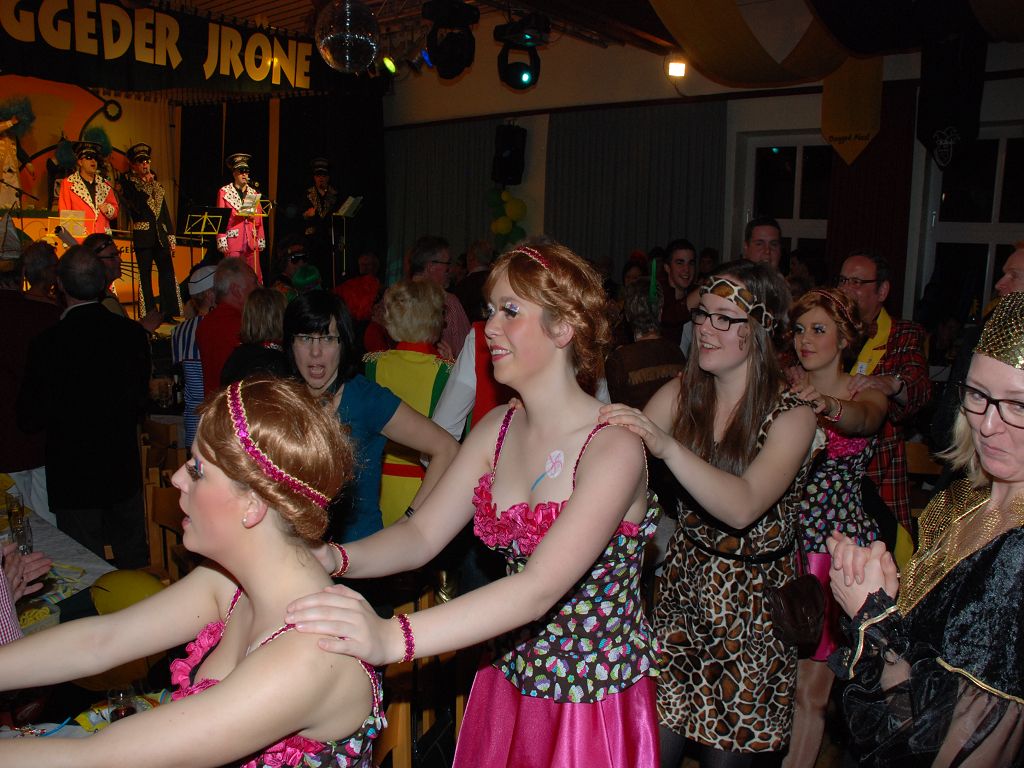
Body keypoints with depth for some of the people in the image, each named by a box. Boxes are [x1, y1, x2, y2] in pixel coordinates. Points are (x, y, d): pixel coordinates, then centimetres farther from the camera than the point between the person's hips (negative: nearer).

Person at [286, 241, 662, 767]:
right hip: (509, 683, 5)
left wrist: (390, 638, -45)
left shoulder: (613, 447, -23)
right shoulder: (497, 429, -2)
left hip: (596, 702, -5)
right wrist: (334, 558, -24)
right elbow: (422, 535, -4)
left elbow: (540, 588, -34)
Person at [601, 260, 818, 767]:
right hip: (684, 584, 3)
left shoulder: (791, 416, -16)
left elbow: (743, 507, -31)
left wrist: (668, 446, -43)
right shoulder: (683, 394, -2)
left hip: (752, 600, -3)